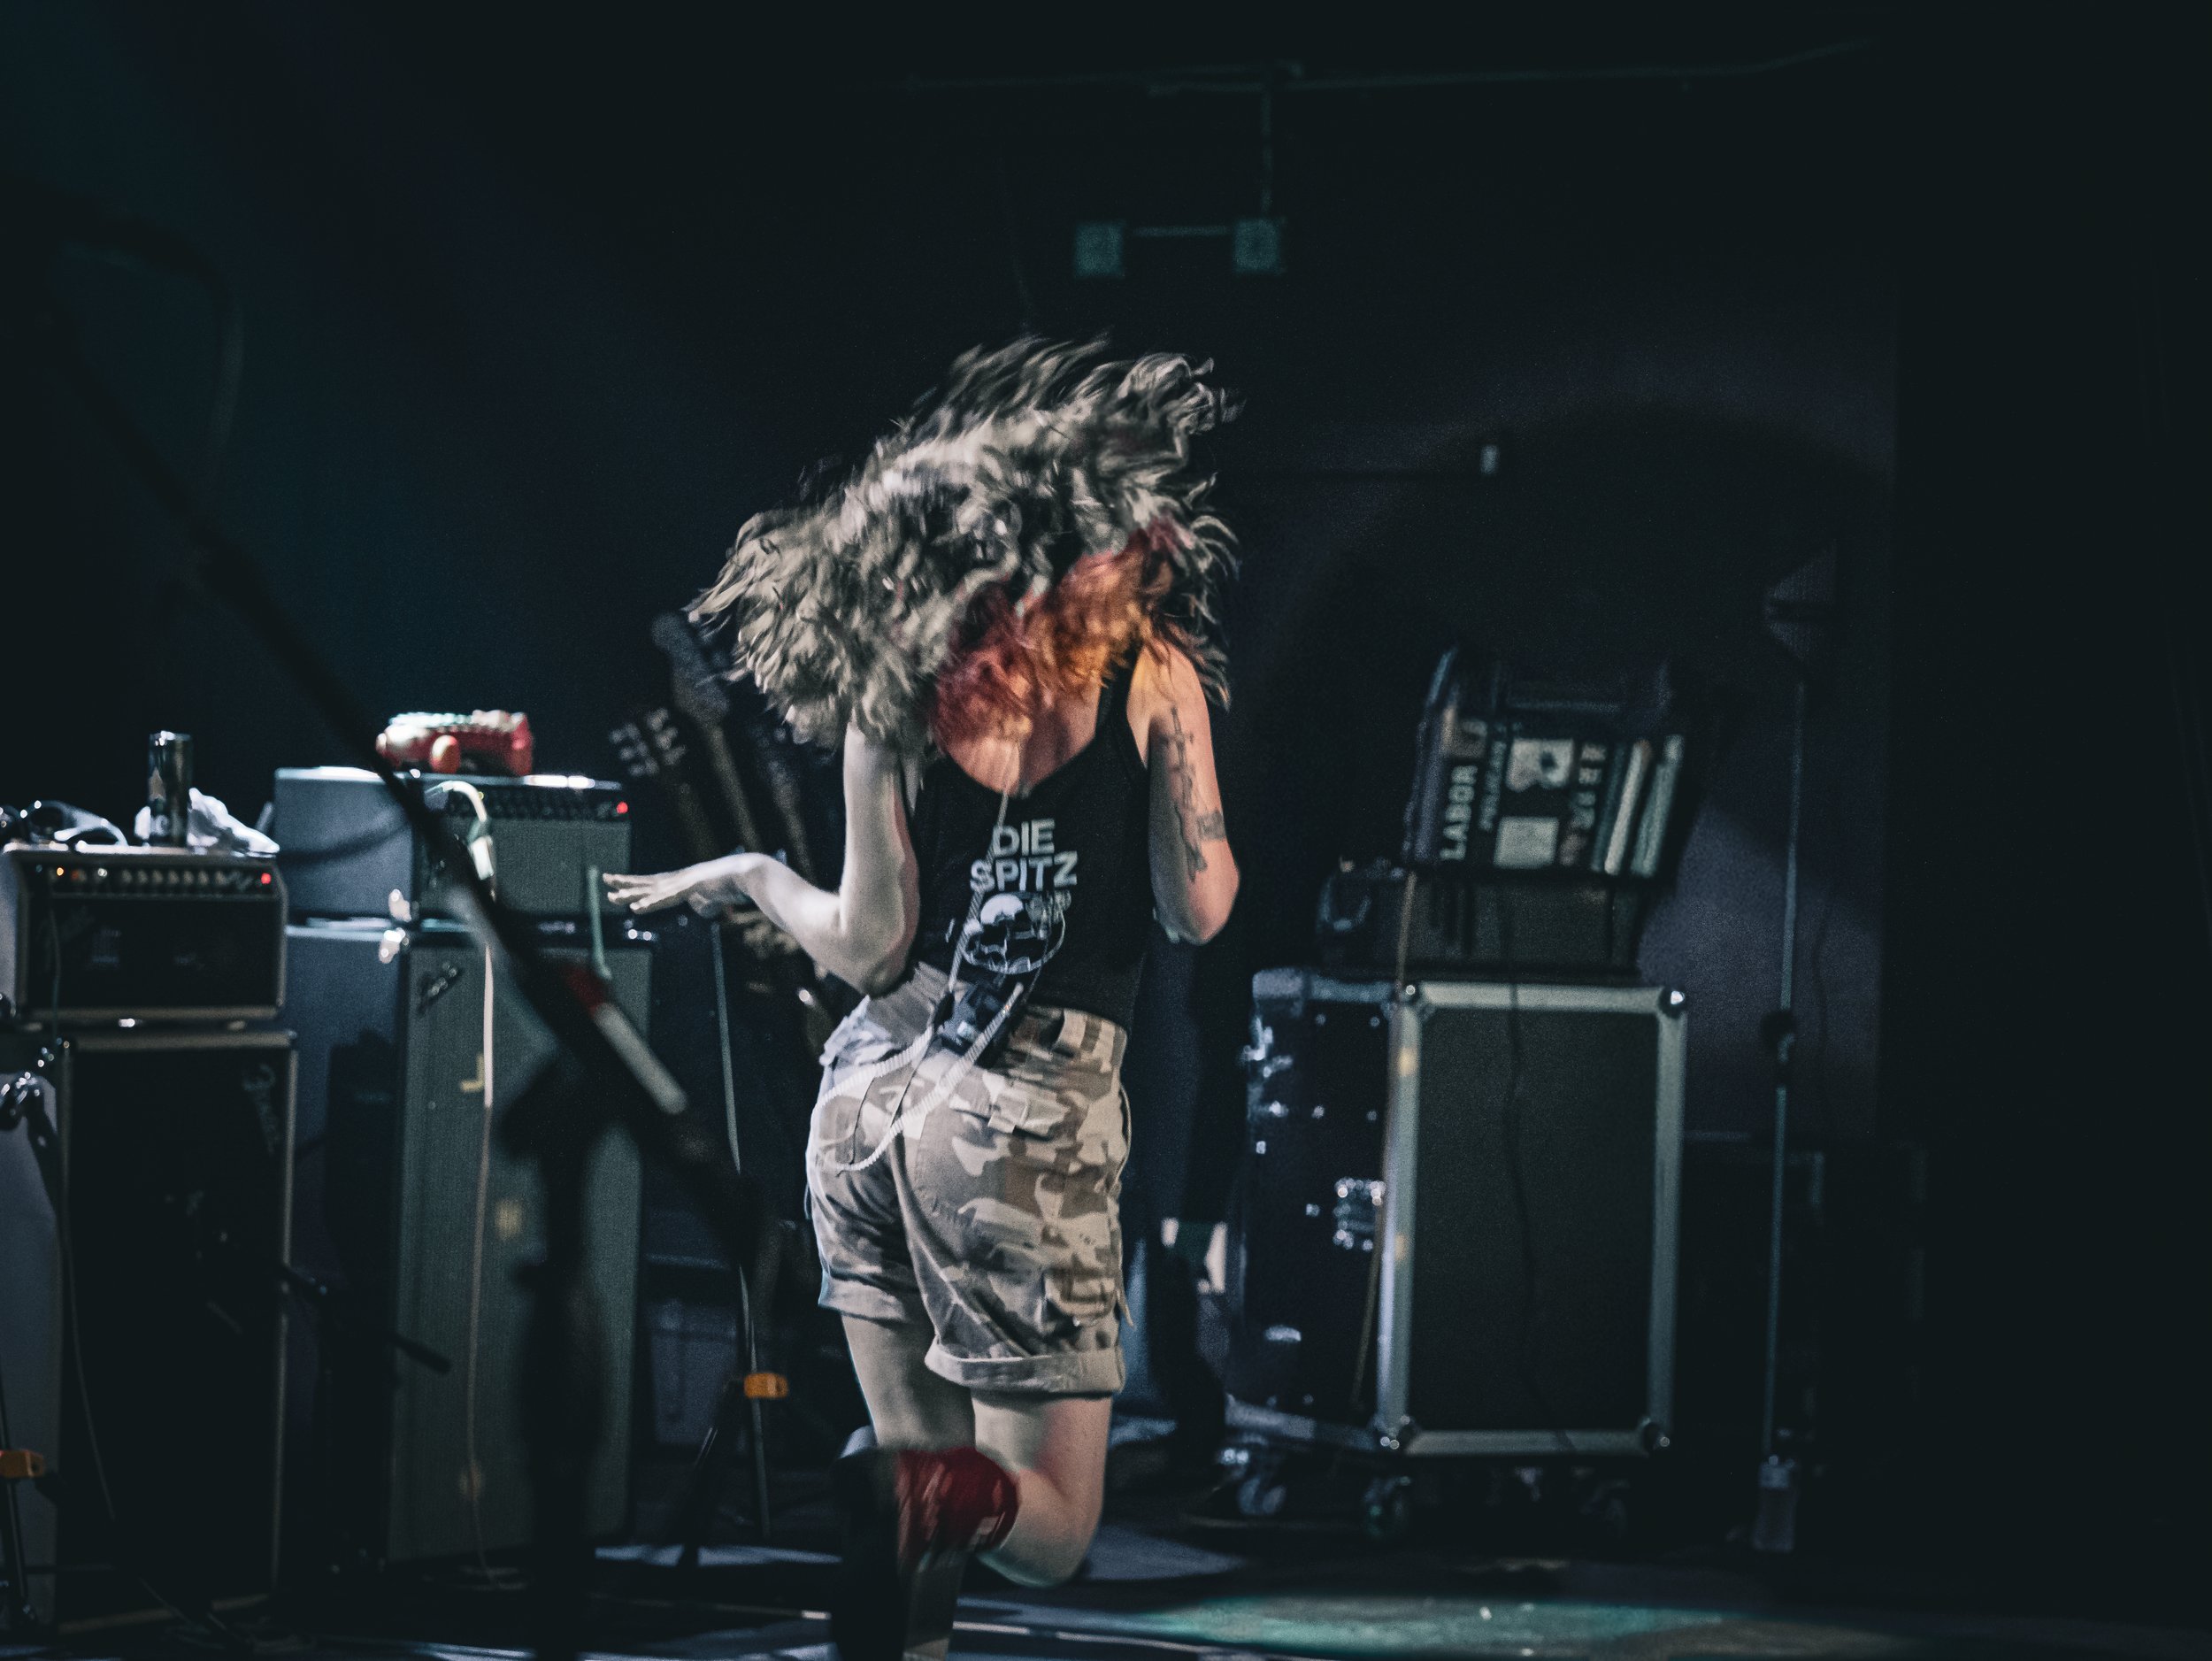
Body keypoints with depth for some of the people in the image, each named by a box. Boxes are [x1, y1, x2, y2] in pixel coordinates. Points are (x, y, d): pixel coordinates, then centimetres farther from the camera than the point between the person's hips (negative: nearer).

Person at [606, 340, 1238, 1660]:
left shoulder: (897, 686, 5)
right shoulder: (1149, 671, -2)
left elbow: (868, 946, 2)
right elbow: (1198, 909, -5)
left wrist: (752, 876, 21)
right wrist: (1206, 835, 17)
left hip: (875, 1094, 4)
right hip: (1035, 1109, -4)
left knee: (926, 1480, 17)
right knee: (1047, 1530, 3)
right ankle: (910, 1502, -29)